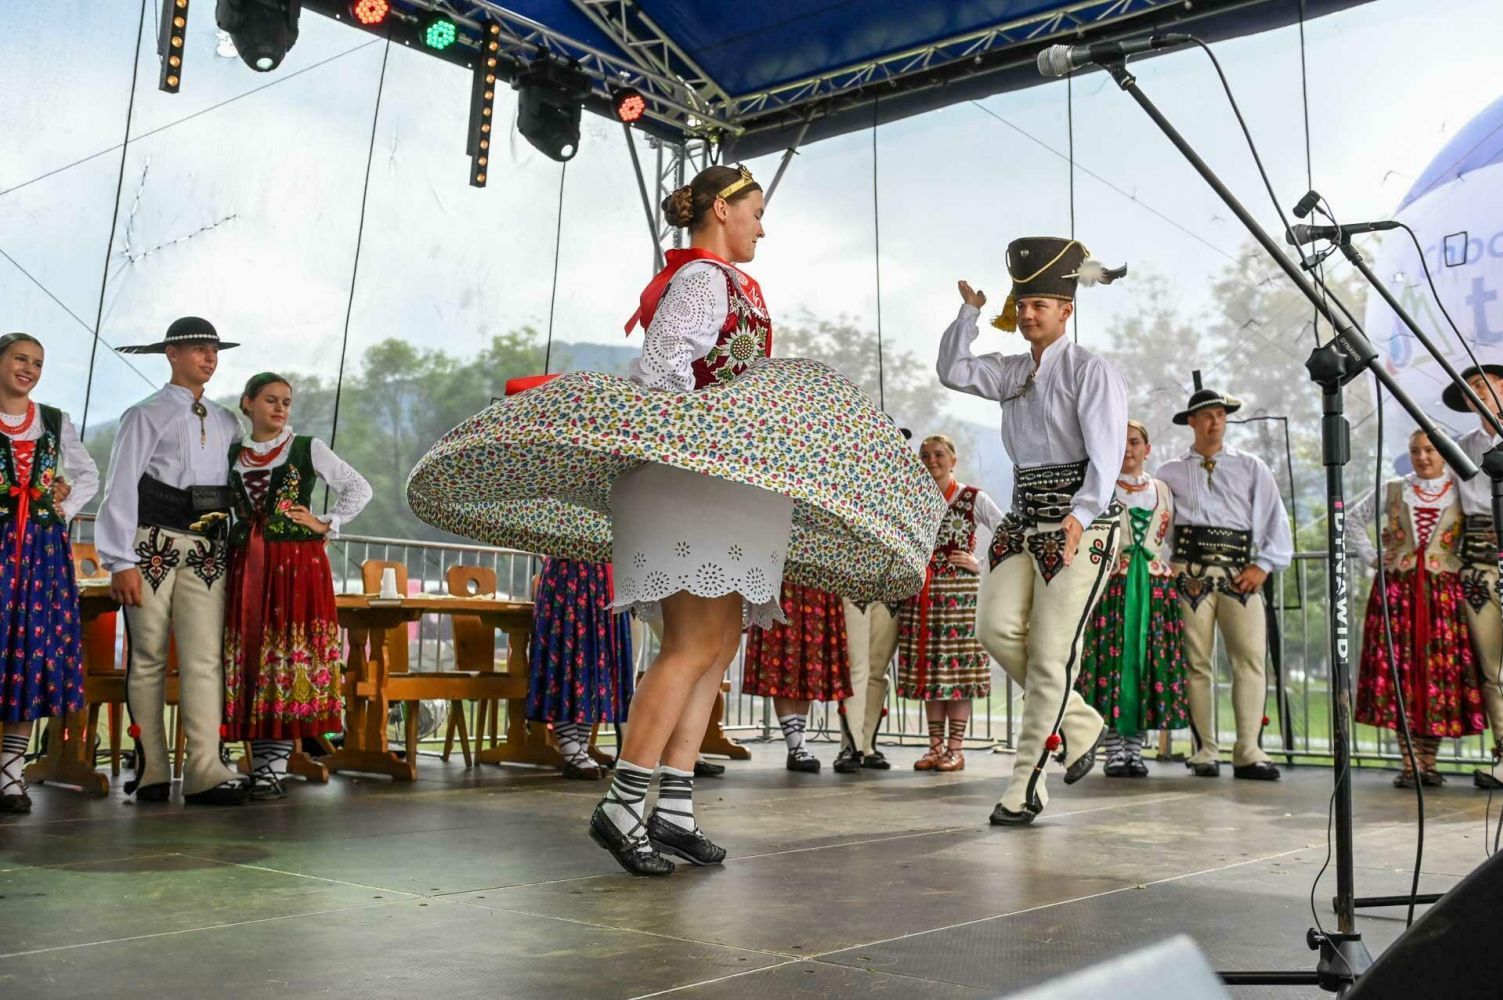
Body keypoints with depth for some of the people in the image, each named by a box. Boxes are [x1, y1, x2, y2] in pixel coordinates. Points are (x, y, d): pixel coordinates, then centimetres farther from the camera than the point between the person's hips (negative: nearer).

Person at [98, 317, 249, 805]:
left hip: (206, 552, 4)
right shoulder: (146, 415, 2)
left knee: (205, 658, -5)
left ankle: (205, 770, -8)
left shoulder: (226, 423, 16)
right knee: (148, 657, 2)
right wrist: (121, 562, -10)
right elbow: (120, 489, -3)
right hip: (153, 546, -3)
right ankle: (151, 771, 9)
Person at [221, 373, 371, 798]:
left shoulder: (308, 449, 5)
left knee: (290, 659, -7)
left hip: (298, 565, -3)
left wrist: (327, 524, 1)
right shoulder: (232, 454, 13)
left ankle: (273, 770, -3)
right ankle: (259, 768, 9)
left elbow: (360, 488, 6)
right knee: (250, 660, 2)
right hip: (246, 567, 3)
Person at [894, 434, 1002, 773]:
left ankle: (956, 748, 3)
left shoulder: (974, 499, 1)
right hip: (922, 595, 4)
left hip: (960, 592, -4)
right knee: (928, 670, 5)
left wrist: (981, 565, -5)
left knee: (958, 668, -4)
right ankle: (935, 747, 12)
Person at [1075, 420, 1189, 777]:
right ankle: (1114, 751, -1)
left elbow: (1173, 540, 19)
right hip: (1113, 586, -3)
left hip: (1156, 588, 3)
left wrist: (1172, 573, 8)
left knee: (1149, 663, 1)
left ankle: (1135, 750, 7)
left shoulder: (1162, 490, 16)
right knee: (1113, 659, -7)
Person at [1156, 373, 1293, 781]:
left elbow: (1276, 519, 9)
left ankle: (1248, 753, -9)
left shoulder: (1251, 467, 15)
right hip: (1191, 575, 0)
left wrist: (1263, 566, -1)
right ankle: (1205, 751, 5)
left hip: (1241, 575, 0)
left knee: (1251, 658, -10)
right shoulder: (1170, 473, 14)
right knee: (1198, 663, -1)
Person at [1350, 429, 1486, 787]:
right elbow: (1354, 520, 18)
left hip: (1444, 592, -1)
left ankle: (1429, 762, 8)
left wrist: (1470, 562, -6)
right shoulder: (1392, 491, 10)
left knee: (1440, 671, -2)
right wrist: (1371, 557, 9)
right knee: (1399, 671, -3)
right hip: (1397, 590, 1)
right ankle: (1409, 763, 3)